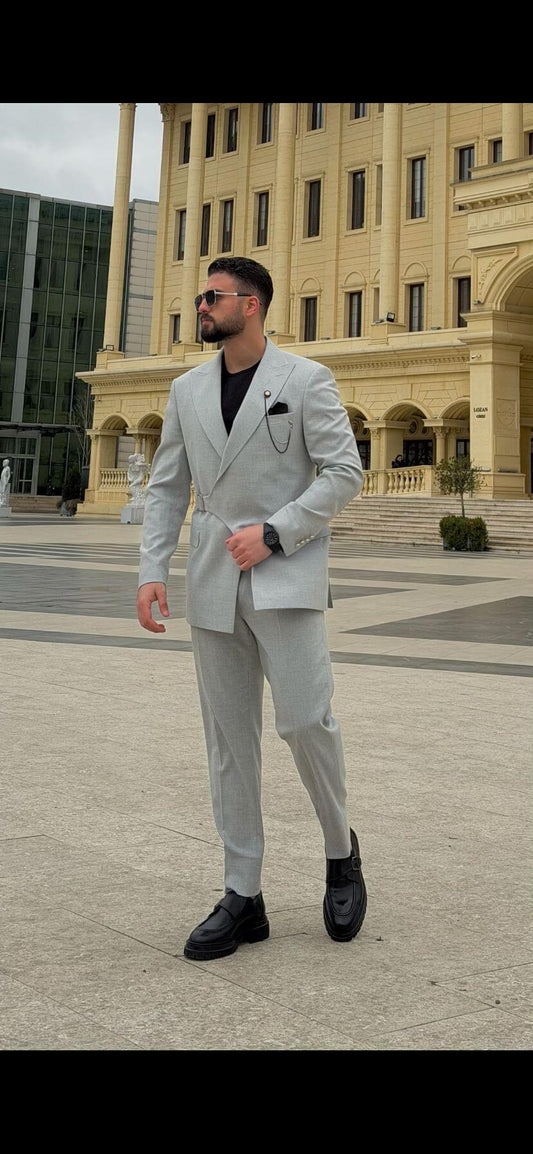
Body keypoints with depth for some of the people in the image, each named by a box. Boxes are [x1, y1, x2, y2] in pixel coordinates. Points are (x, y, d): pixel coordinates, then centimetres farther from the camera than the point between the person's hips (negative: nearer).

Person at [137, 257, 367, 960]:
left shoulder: (306, 380, 0)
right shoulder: (187, 391, 13)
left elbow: (344, 472, -5)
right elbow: (167, 487, 13)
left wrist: (273, 534, -14)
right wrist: (152, 571, 1)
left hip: (285, 576, -4)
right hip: (213, 585, 4)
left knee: (306, 720, -11)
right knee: (228, 740, 5)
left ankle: (341, 851, 17)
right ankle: (243, 897, 12)